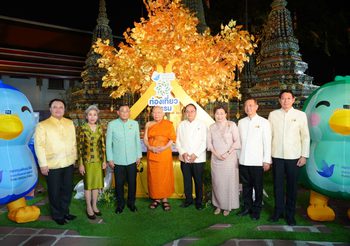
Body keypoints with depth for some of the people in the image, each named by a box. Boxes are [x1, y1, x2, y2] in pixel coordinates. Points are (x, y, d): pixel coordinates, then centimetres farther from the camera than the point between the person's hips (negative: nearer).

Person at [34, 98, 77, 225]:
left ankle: (65, 212, 35)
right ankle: (57, 215, 29)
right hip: (52, 165, -4)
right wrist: (43, 164, -13)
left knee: (67, 189, 15)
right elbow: (39, 145, -10)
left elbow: (74, 142, 9)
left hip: (68, 163, 4)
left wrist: (74, 158, 8)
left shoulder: (70, 123, 6)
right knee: (55, 191, 10)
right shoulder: (42, 125, -7)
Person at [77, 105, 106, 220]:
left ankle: (94, 205, 29)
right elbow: (80, 147, -8)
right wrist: (80, 164, -9)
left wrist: (104, 160, 6)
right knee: (88, 184, 8)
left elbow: (103, 145, 7)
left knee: (97, 183, 13)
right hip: (87, 160, -4)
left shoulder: (100, 128, 2)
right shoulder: (82, 128, -9)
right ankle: (89, 208, 23)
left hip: (98, 160, 4)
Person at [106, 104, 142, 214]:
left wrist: (139, 156, 6)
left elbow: (138, 141, 5)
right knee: (119, 183, 10)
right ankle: (120, 204, 30)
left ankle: (131, 203, 32)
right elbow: (108, 143, -2)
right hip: (118, 160, -1)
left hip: (132, 160, 1)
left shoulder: (135, 123, -1)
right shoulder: (112, 124, -6)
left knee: (132, 183, 11)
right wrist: (110, 159, -3)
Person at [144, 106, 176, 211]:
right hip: (152, 154, 3)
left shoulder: (168, 124, 3)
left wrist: (164, 147, -16)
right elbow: (145, 139, 7)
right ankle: (156, 198, 19)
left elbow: (172, 139, -2)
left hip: (165, 154, -2)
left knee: (165, 176, 0)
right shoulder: (148, 124, 11)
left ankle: (165, 199, 11)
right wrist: (150, 147, -11)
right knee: (153, 176, 6)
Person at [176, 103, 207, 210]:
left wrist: (195, 154, -12)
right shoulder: (181, 125, 9)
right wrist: (183, 153, -8)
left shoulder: (202, 125, 1)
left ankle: (199, 201, 20)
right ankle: (188, 199, 26)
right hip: (184, 158, 2)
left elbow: (204, 142, -5)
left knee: (198, 181, 4)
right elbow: (178, 141, 6)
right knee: (187, 180, 10)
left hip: (198, 159, -2)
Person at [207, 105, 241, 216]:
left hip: (229, 158, -3)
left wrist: (228, 153, -13)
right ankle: (218, 205, 19)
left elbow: (237, 141, -4)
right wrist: (216, 154, -7)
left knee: (229, 181, 1)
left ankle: (228, 206, 15)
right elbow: (209, 143, 8)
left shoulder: (232, 125, -2)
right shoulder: (212, 127, 10)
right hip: (216, 158, 3)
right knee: (217, 182, 6)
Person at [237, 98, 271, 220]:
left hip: (257, 161, -3)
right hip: (243, 160, 3)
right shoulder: (241, 122, 8)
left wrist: (267, 160, -6)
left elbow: (267, 142, -3)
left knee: (258, 187, 6)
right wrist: (238, 156, 7)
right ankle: (247, 207, 28)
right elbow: (238, 140, 9)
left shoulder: (264, 122, -2)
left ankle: (256, 210, 21)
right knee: (246, 186, 13)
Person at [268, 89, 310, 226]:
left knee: (292, 186, 7)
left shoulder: (301, 115, 1)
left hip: (294, 156, -1)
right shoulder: (273, 114, 3)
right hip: (277, 155, 1)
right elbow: (269, 135, 4)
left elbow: (305, 136, 3)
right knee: (278, 185, 9)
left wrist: (304, 155, -1)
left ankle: (290, 214, 23)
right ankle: (278, 211, 25)